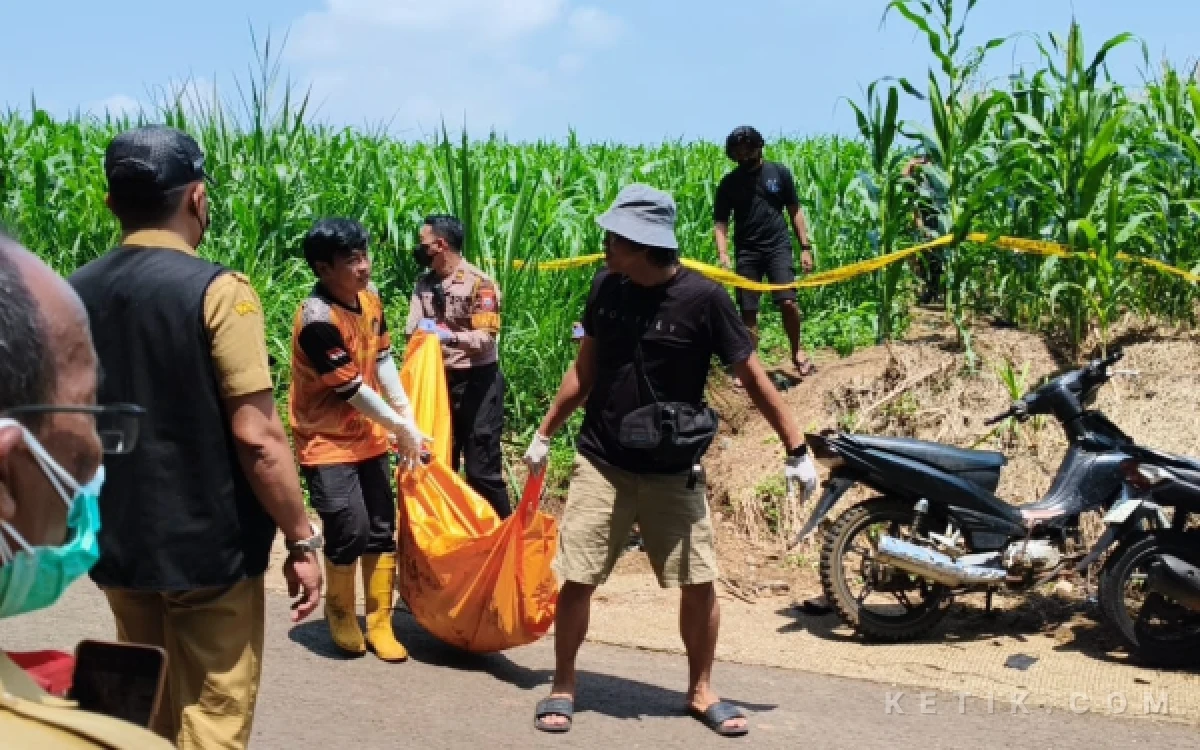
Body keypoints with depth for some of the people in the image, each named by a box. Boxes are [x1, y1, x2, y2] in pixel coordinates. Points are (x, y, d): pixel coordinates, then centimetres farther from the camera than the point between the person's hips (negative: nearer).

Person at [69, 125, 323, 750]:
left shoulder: (73, 294, 3)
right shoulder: (216, 290, -15)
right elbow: (256, 437, -19)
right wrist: (301, 541, -10)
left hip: (118, 548, 6)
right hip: (208, 548, -6)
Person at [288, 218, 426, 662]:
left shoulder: (369, 296, -1)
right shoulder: (317, 318, -25)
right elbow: (352, 389, -22)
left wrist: (406, 416, -1)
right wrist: (403, 430, -13)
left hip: (369, 436, 7)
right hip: (327, 442, -7)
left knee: (381, 529, 8)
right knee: (349, 530, -10)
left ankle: (379, 624, 20)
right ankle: (340, 613, 17)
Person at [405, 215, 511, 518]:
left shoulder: (479, 283, -12)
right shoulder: (424, 282, 6)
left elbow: (487, 338, -18)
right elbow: (412, 331, 3)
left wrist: (448, 336, -33)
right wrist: (421, 331, -21)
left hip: (476, 382, -6)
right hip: (439, 380, 6)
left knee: (482, 469, -2)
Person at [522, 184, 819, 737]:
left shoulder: (701, 298, -14)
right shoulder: (606, 287, -3)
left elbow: (752, 377, -6)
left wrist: (796, 448, -6)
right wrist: (545, 434, 15)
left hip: (672, 472, -2)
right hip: (600, 464, 2)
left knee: (699, 583, 2)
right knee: (576, 580, 0)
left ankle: (700, 690, 23)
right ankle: (563, 687, 19)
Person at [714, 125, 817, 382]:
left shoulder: (779, 173, 3)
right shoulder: (729, 183, 4)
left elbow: (795, 212, 7)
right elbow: (720, 222, 1)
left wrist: (805, 248, 1)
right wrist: (723, 254, -16)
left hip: (778, 247, -1)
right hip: (746, 252, 1)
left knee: (787, 301, -14)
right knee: (748, 311, 1)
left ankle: (797, 353, 8)